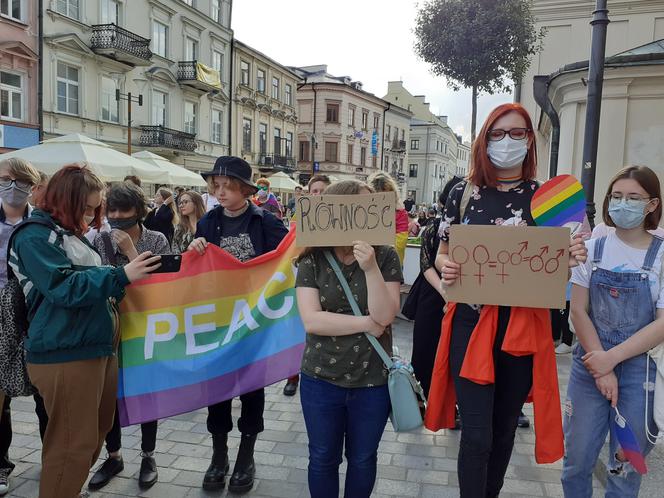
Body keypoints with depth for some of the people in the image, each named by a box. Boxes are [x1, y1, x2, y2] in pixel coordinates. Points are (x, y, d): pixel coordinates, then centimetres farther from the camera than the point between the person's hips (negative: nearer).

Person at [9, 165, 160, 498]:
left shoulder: (73, 234, 18)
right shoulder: (34, 236, -9)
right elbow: (65, 288, -20)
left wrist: (128, 277, 17)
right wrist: (122, 275, -25)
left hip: (98, 349, 10)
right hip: (64, 356, -9)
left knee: (96, 433, 19)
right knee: (72, 444, -2)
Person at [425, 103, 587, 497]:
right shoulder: (464, 193, 1)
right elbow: (442, 255, 7)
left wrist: (572, 259, -14)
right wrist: (445, 267, -16)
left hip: (523, 327, 2)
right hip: (471, 324, -1)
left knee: (505, 428, 17)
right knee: (476, 435, -1)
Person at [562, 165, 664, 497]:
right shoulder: (592, 249, 0)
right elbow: (578, 311, -2)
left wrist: (611, 357, -17)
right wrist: (601, 368, -9)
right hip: (589, 366, 2)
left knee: (626, 468, 12)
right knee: (576, 461, 10)